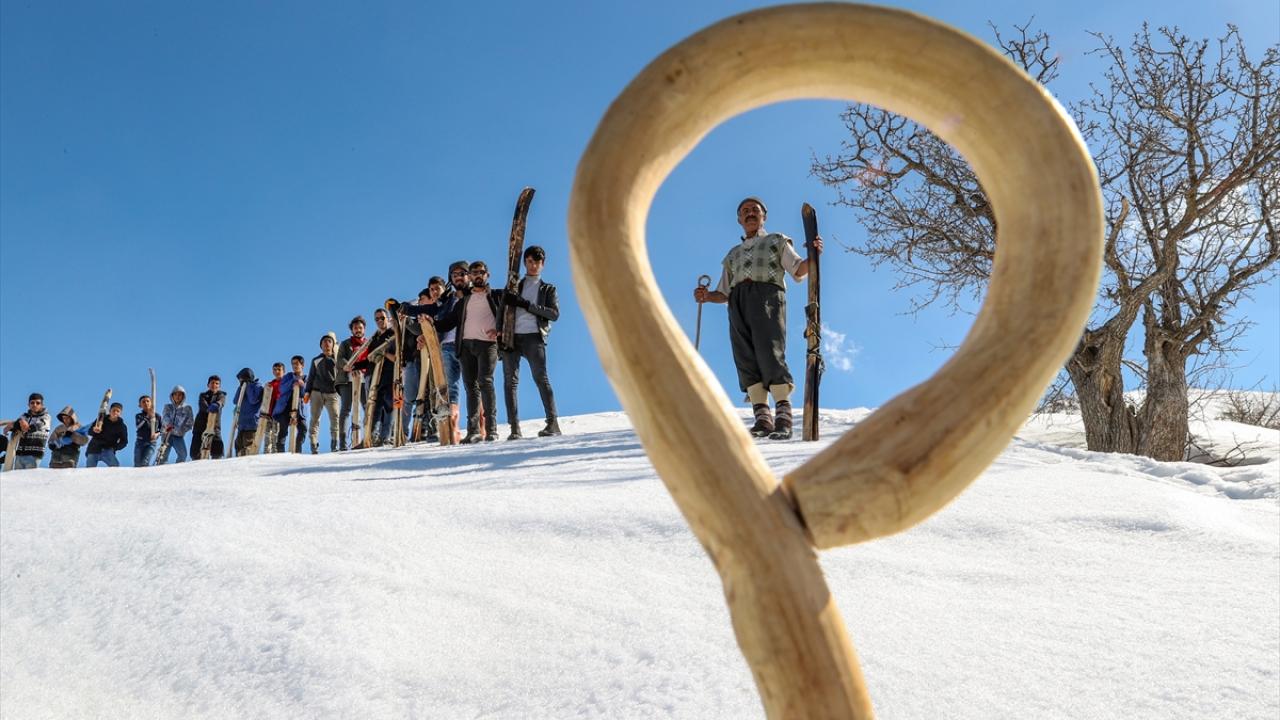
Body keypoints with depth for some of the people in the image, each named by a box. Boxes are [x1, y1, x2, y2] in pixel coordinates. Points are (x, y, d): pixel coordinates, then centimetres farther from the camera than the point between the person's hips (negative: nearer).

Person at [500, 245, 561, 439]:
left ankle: (553, 423, -13)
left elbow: (555, 314, 1)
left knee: (541, 378, -12)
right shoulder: (515, 286, 22)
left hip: (533, 336, -2)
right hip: (511, 336, 3)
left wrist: (527, 305, -10)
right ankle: (514, 428, -6)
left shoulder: (548, 289, 16)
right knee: (510, 381, -5)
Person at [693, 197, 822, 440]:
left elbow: (798, 271, 9)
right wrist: (706, 296, 6)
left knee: (770, 354, -21)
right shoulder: (733, 254, 34)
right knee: (746, 360, -10)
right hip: (738, 302, 4)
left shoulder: (777, 240, 23)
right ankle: (762, 418, -15)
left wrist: (813, 256, -12)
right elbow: (723, 293, 27)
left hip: (767, 295, -4)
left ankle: (783, 416, -24)